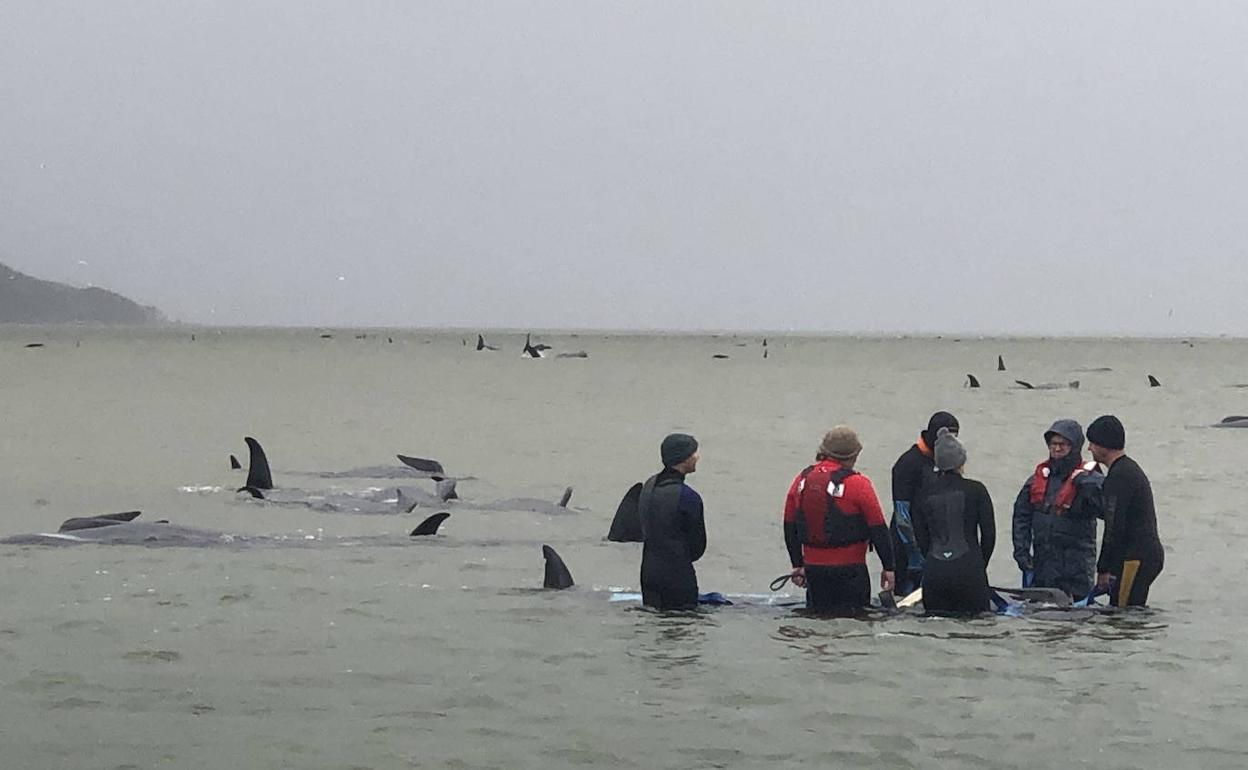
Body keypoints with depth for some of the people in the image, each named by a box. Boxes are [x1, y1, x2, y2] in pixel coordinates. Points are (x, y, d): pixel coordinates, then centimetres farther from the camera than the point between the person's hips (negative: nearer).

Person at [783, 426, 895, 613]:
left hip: (813, 568, 5)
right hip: (849, 570, -5)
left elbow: (790, 526, 12)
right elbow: (878, 529, -8)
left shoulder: (802, 480, 5)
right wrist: (888, 567, 1)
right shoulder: (857, 484, -11)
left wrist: (798, 564, 22)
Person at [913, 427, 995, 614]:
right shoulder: (975, 490, -1)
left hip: (933, 571, 3)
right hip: (968, 568, -3)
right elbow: (989, 533, 2)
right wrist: (980, 566, 14)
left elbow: (920, 536, 9)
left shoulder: (926, 492, 6)